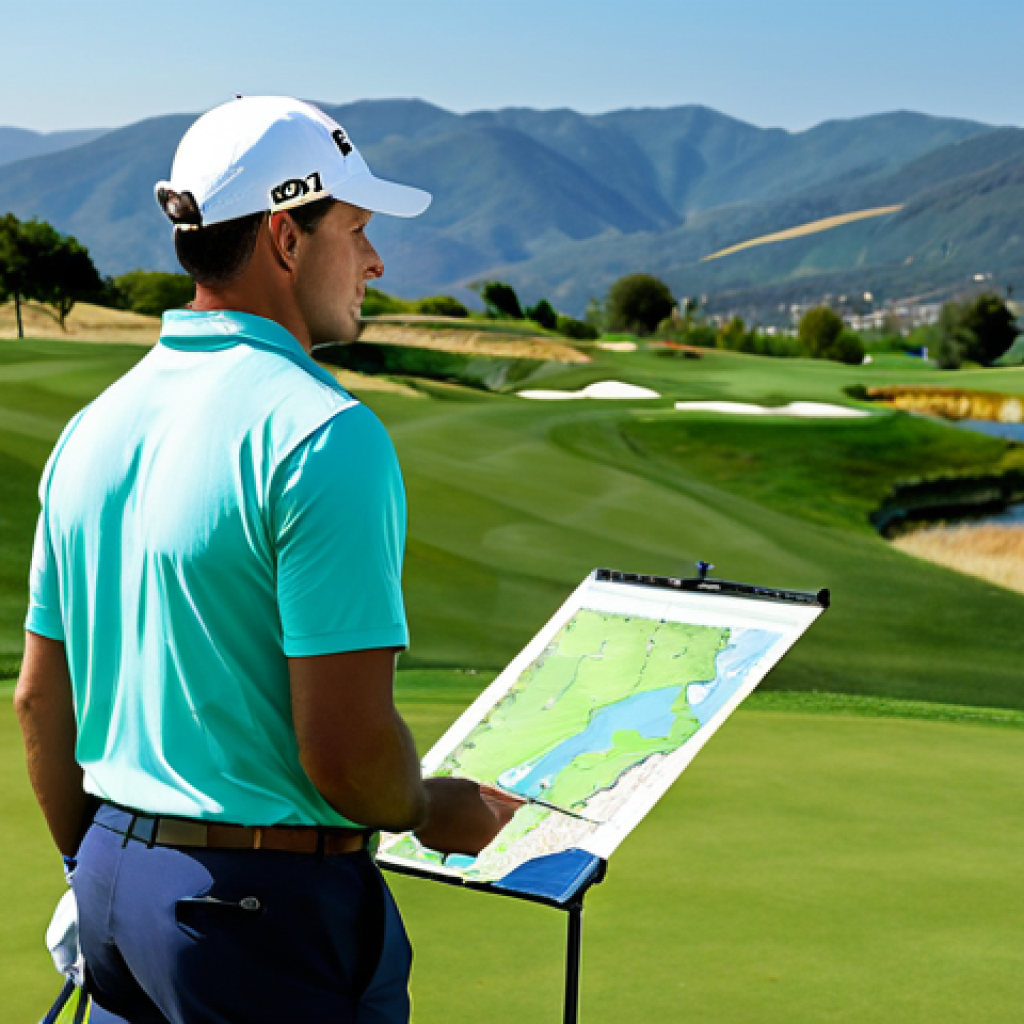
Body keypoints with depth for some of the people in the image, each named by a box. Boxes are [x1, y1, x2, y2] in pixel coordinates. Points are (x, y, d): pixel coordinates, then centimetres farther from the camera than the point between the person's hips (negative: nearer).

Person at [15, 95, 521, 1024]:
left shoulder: (94, 427, 6)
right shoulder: (323, 434, -19)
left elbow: (40, 697, 13)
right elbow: (348, 749, -23)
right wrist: (432, 812, -2)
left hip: (114, 882, 8)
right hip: (270, 906, -7)